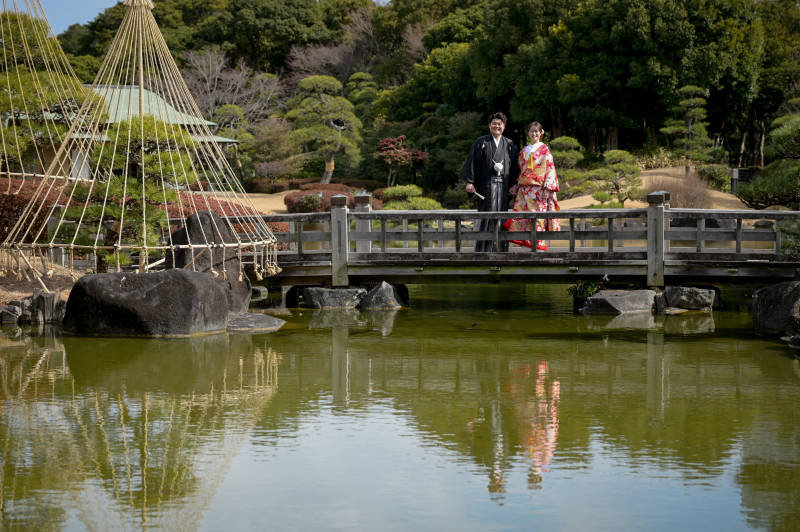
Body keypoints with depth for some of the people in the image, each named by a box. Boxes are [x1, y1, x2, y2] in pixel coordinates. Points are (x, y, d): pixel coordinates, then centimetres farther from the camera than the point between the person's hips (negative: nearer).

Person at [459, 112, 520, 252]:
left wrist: (514, 185, 3)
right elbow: (472, 162, 0)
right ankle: (482, 249, -5)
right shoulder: (481, 142, 6)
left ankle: (501, 249, 5)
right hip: (486, 184, -3)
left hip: (503, 185, 3)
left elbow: (515, 166, 13)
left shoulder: (509, 145, 14)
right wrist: (470, 182, -9)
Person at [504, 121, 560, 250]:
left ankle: (538, 246, -5)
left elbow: (550, 169, -3)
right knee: (520, 217, -5)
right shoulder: (524, 151, 18)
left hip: (539, 190, -5)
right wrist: (516, 186, 9)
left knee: (538, 218, -8)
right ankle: (526, 245, -2)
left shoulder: (545, 150, 3)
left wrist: (548, 189, -12)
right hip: (524, 190, 5)